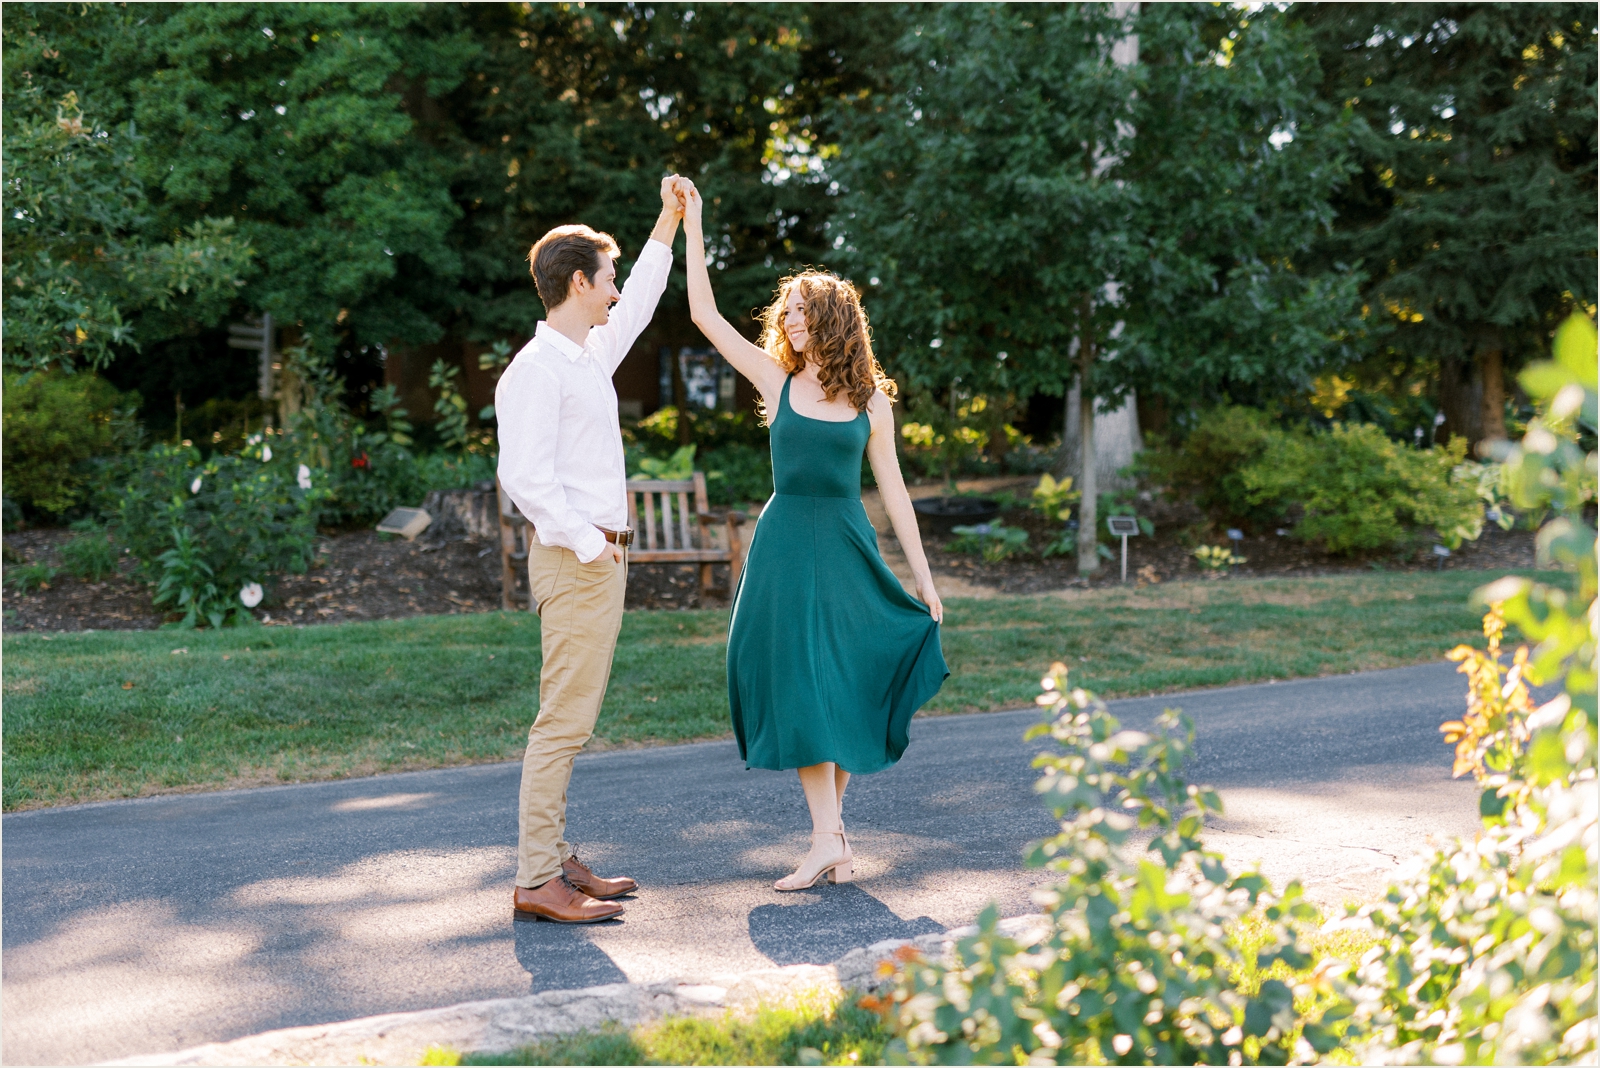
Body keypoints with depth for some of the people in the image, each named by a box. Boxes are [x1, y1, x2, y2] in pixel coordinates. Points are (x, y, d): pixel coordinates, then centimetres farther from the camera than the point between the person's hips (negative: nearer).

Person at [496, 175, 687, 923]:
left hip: (601, 557, 10)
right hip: (574, 559, -10)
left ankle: (555, 861, 17)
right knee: (563, 720, -10)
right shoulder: (536, 370, -12)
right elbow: (524, 476, -20)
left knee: (572, 720, 11)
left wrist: (670, 221, 35)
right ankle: (536, 881, -7)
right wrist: (587, 543, -23)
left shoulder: (591, 355, 16)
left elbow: (637, 306, 33)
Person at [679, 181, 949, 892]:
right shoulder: (778, 381, 5)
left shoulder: (870, 399, 5)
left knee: (845, 686, 2)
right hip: (785, 545, 0)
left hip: (847, 547, 0)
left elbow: (892, 489, 7)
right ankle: (829, 838, -5)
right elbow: (705, 316, 0)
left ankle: (831, 824, 14)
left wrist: (923, 575, 5)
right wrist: (692, 226, -2)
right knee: (798, 685, -6)